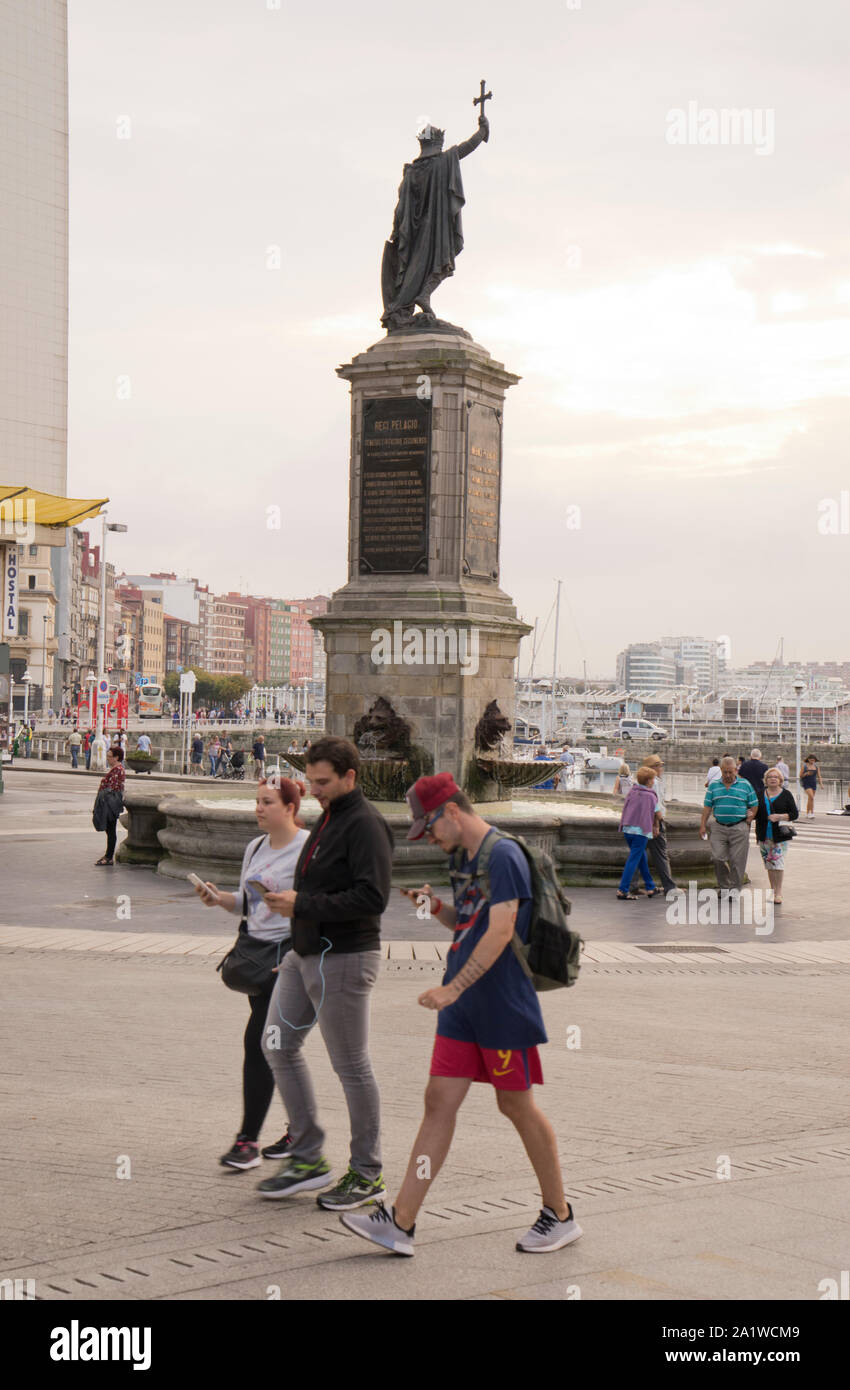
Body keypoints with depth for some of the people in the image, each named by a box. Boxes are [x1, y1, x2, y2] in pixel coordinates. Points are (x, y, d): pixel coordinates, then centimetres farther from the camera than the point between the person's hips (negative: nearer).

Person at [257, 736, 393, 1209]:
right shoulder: (328, 819, 14)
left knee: (352, 1066, 0)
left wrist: (303, 904, -22)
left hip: (344, 959, -10)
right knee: (279, 1045, 10)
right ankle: (309, 1159, 19)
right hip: (306, 954, 10)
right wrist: (291, 900, 8)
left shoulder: (366, 824, -16)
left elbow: (371, 898, -24)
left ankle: (368, 1173, 14)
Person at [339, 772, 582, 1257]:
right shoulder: (464, 858, 14)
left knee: (518, 1105, 2)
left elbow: (500, 932, -22)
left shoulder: (504, 855, -15)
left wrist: (452, 989, -24)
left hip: (504, 1006, -8)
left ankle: (561, 1216, 18)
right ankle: (400, 1222, 3)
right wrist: (437, 907, 3)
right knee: (439, 1102, 4)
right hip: (463, 1006, 8)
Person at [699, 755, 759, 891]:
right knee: (718, 857, -5)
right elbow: (707, 806, 9)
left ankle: (735, 889, 9)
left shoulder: (745, 785, 4)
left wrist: (748, 821, 0)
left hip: (739, 828, -2)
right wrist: (703, 825, 3)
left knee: (737, 861, -1)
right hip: (718, 828, 2)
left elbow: (754, 805, 8)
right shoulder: (714, 786, 9)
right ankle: (724, 886, 12)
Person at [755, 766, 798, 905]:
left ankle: (778, 893, -6)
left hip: (780, 835, -3)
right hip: (764, 835, 3)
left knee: (778, 862, -10)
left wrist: (779, 817, -16)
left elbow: (794, 814, -2)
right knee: (769, 864, 7)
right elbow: (756, 812, 16)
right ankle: (773, 890, 17)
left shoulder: (786, 794, 1)